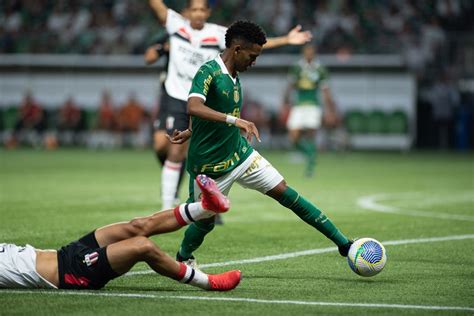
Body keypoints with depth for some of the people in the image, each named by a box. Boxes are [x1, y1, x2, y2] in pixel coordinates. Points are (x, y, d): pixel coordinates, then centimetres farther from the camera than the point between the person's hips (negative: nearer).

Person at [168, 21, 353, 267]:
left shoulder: (234, 77, 7)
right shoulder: (208, 72, -19)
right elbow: (193, 107, -36)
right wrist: (236, 121, -43)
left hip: (241, 154, 7)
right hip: (209, 166, -7)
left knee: (285, 193, -2)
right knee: (205, 222, 7)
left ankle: (343, 244, -3)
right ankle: (183, 258, 40)